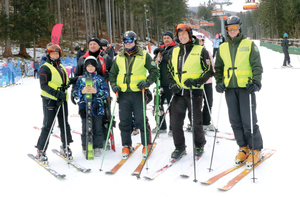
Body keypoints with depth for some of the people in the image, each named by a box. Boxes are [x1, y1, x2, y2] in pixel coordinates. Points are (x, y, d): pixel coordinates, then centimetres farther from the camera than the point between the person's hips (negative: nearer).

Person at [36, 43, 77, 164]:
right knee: (48, 126, -6)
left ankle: (65, 147, 24)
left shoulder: (61, 67, 18)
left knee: (64, 124, 10)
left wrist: (74, 80, 8)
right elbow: (43, 85, -14)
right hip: (50, 101, -6)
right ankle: (40, 151, 3)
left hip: (62, 100, 7)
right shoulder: (45, 68, -5)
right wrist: (57, 93, -23)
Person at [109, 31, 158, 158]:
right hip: (123, 94, 3)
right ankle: (126, 145, 17)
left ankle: (147, 145, 12)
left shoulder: (144, 55, 4)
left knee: (141, 120, -2)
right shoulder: (119, 58, 14)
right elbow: (112, 74, 22)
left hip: (138, 92, -3)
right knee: (124, 121, 5)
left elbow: (154, 71, 6)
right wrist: (113, 85, 5)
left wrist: (147, 82, -10)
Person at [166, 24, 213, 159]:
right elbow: (169, 70, 21)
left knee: (195, 121, 2)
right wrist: (172, 83, 3)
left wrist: (197, 81, -16)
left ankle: (199, 145, 24)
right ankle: (179, 147, 19)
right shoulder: (175, 51, 15)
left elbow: (209, 71, -2)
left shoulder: (200, 50, 0)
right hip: (178, 92, 4)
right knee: (175, 121, 3)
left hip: (194, 91, -4)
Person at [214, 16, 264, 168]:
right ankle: (243, 148, 20)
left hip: (246, 87, -4)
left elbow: (257, 65, -2)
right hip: (229, 88, 4)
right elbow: (218, 67, 21)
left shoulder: (249, 44, 2)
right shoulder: (223, 47, 14)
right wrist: (219, 82, 7)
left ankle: (256, 150, 8)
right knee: (235, 121, 7)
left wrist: (256, 82, -15)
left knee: (249, 121, -5)